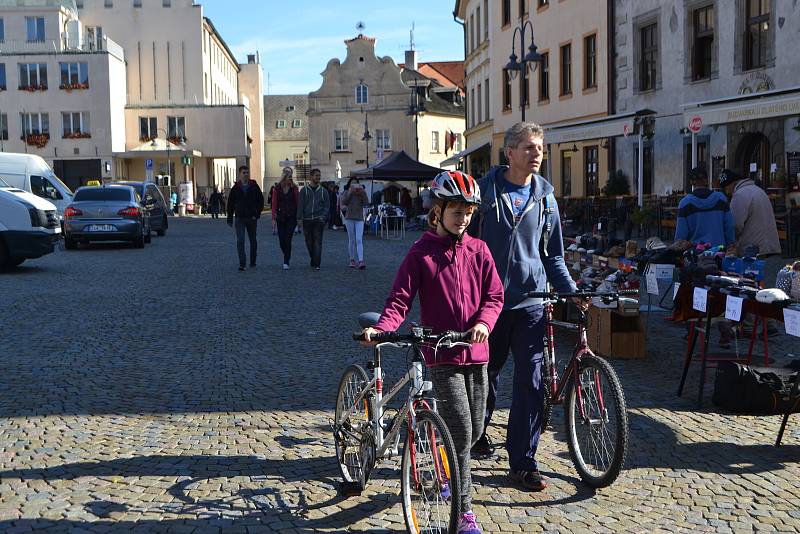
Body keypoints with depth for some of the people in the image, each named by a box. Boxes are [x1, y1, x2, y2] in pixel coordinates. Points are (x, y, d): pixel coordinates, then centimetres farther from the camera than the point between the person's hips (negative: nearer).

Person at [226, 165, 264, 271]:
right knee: (240, 241, -12)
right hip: (240, 218, -1)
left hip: (252, 218, 1)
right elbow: (230, 204, 7)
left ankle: (252, 263, 24)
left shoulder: (254, 186, 1)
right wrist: (230, 219, 4)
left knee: (253, 241, 11)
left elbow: (261, 201, 4)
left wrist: (257, 214, -7)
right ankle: (242, 263, -15)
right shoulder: (235, 188, 3)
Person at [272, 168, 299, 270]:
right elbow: (274, 203, 2)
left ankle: (286, 262, -5)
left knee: (288, 239, -8)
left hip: (292, 217, -2)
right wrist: (274, 217, -4)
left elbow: (298, 202, 0)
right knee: (281, 240, 4)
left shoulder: (294, 188, 0)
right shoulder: (277, 189, 2)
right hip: (281, 217, 2)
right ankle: (287, 256, 31)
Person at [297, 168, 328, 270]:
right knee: (309, 242, 6)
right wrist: (299, 218, -5)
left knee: (318, 242, -8)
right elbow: (300, 205, 3)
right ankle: (313, 260, 25)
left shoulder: (323, 191, 9)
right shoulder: (304, 190, 6)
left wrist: (323, 216, -6)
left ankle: (316, 264, -11)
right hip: (307, 220, 1)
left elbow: (327, 205, 9)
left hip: (318, 220, -1)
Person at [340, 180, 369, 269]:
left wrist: (363, 193, -14)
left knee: (359, 240, -10)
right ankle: (352, 260, 16)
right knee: (351, 240, 5)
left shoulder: (361, 193, 6)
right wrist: (350, 193, -15)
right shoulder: (347, 192, 5)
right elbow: (343, 202, -9)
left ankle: (361, 261, -17)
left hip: (359, 219, 0)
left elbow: (366, 203, -6)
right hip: (349, 218, 0)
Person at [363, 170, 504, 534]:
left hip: (476, 352, 4)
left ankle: (452, 474, 42)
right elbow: (400, 300, -8)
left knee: (475, 429, 12)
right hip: (442, 356, -4)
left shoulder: (478, 250, 6)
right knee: (461, 431, -10)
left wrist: (483, 322, -14)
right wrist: (380, 328, -25)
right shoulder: (421, 253, -4)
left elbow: (493, 295, 5)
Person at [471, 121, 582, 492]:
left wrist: (571, 291, 3)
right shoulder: (485, 190, -1)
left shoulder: (545, 196, 8)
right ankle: (477, 430, 39)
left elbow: (553, 254, 14)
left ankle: (523, 462, 8)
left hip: (531, 302, 2)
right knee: (484, 372, 13)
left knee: (530, 383, -1)